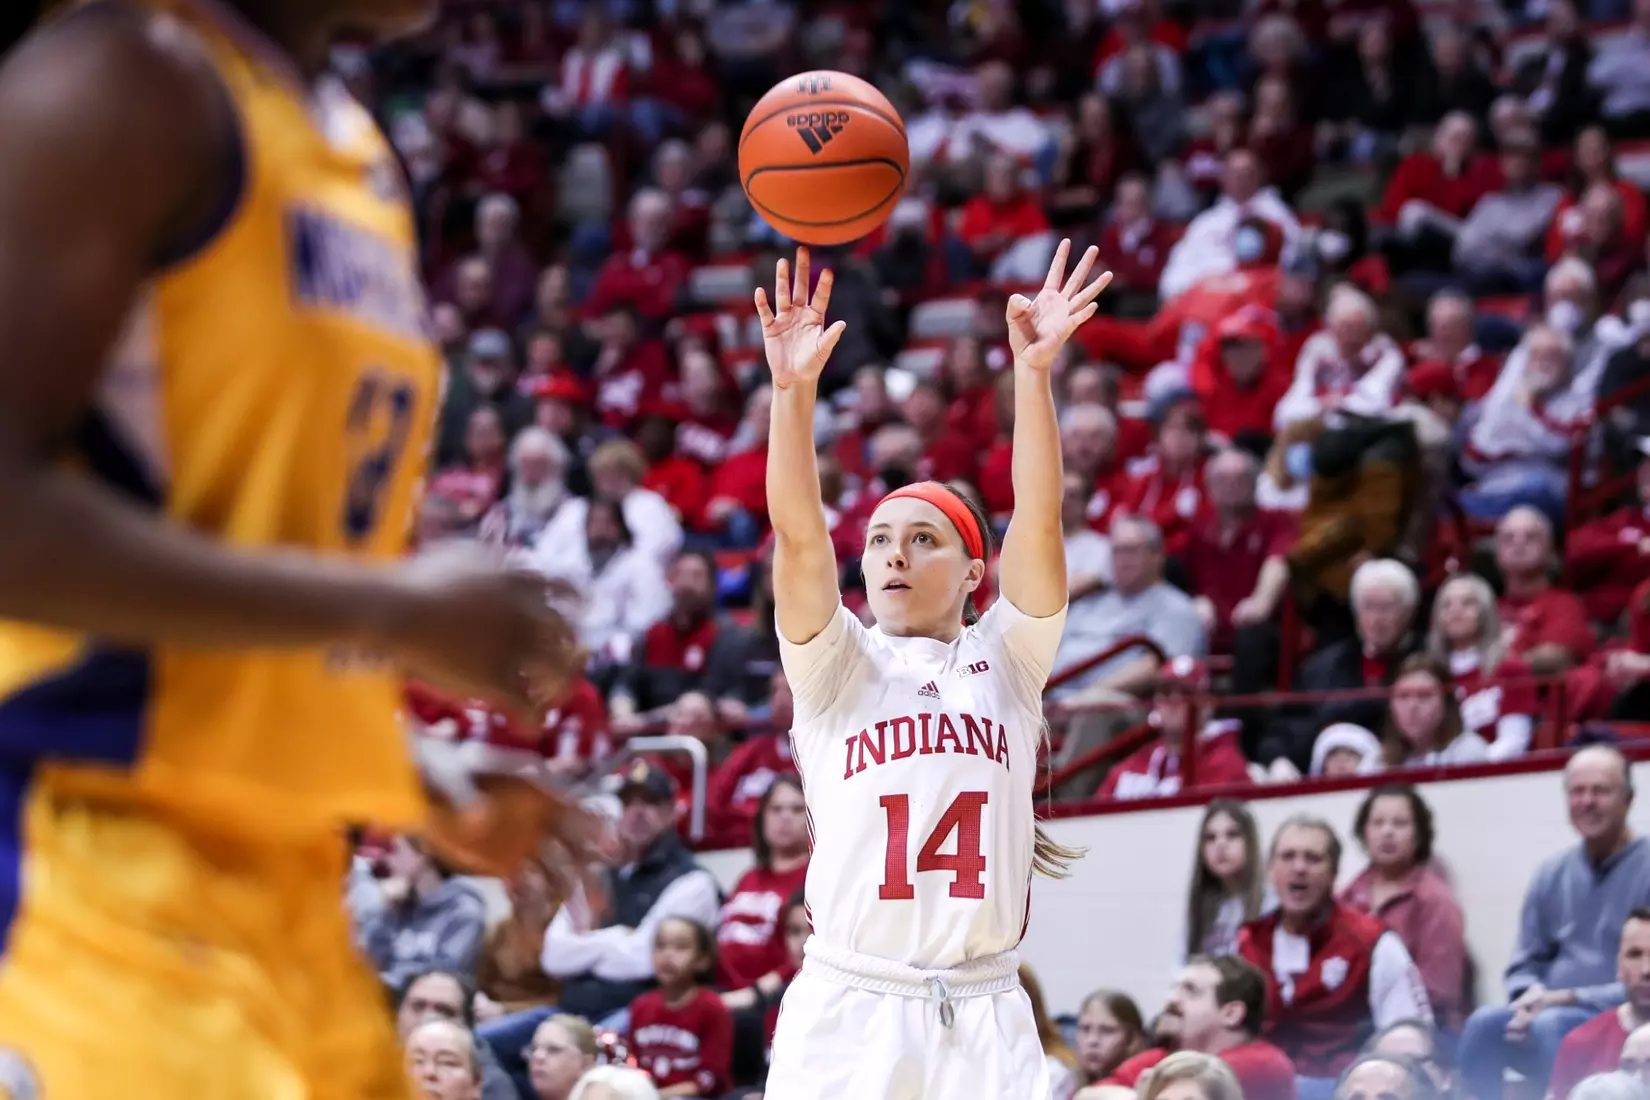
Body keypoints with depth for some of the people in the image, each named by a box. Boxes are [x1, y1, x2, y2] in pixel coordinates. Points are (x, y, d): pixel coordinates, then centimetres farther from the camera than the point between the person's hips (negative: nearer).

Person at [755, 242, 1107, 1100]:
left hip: (983, 1019, 1)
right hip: (846, 1012, -1)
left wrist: (1033, 372, -14)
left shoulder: (1006, 661, 11)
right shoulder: (836, 667, 10)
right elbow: (798, 534, -5)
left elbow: (1039, 521, -2)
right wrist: (794, 388, -17)